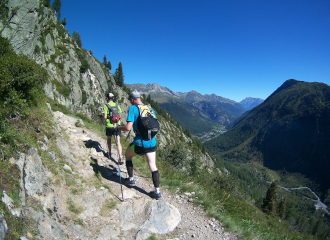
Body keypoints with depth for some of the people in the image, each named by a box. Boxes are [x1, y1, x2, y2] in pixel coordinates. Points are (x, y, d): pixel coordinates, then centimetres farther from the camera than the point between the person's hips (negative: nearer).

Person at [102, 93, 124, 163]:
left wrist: (104, 117, 8)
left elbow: (105, 117, -14)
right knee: (118, 142, -2)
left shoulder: (106, 106, -7)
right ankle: (121, 157, -15)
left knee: (109, 139, 24)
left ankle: (109, 153, 38)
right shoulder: (117, 105, 5)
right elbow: (120, 116, 8)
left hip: (109, 126, -2)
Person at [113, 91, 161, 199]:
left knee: (128, 156, 25)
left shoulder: (133, 108, -7)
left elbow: (128, 127, -16)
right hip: (152, 142, 5)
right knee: (153, 166, 12)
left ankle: (131, 180, 32)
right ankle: (157, 192, 15)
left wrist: (117, 127, 1)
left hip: (139, 143, -4)